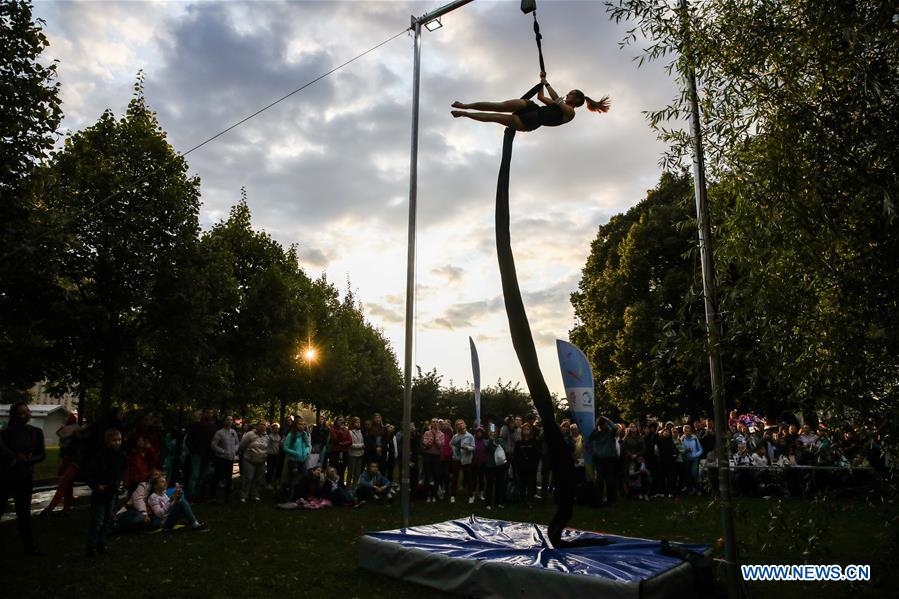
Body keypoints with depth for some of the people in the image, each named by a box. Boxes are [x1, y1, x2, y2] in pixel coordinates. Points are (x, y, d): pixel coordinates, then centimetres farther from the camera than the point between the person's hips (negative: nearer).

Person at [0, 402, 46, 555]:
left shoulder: (36, 432, 2)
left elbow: (42, 455, 1)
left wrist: (26, 460, -14)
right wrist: (15, 457, -17)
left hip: (25, 477, 3)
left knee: (24, 513, 8)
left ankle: (28, 546, 13)